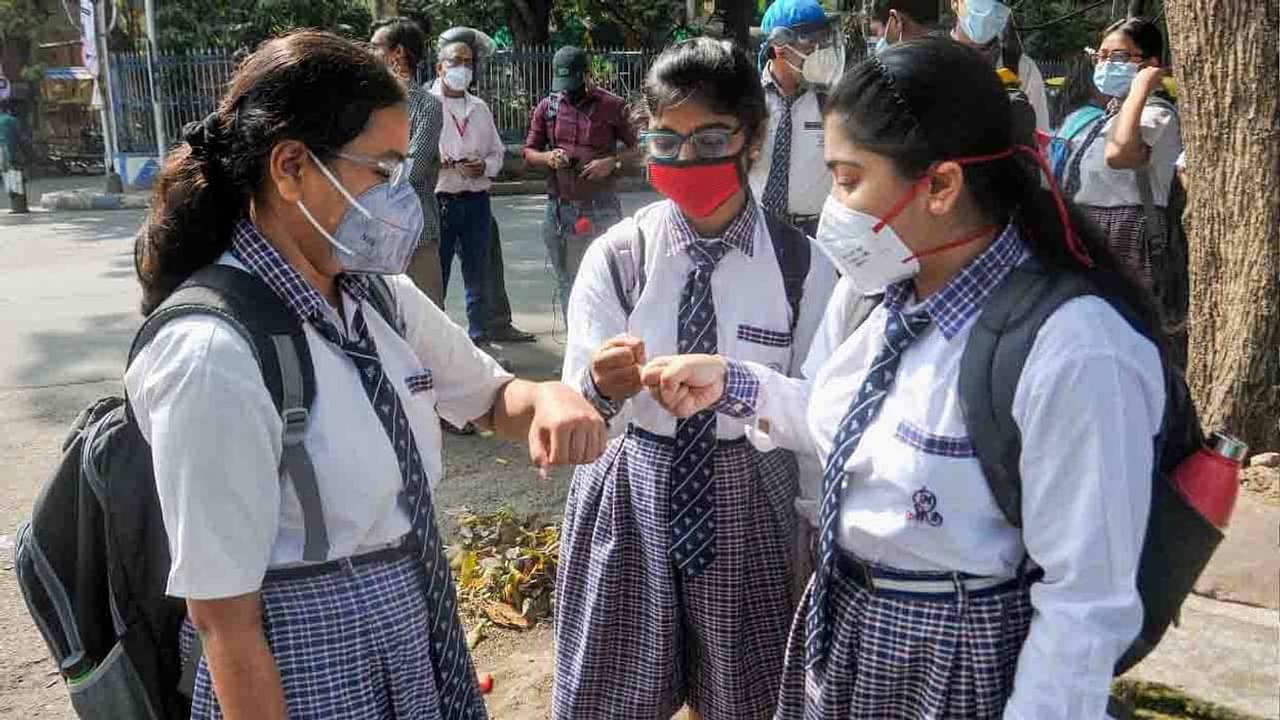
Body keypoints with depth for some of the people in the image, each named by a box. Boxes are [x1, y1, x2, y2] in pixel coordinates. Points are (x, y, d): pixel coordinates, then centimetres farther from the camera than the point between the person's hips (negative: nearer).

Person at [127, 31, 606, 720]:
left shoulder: (381, 298, -5)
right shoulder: (215, 356, -25)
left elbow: (490, 396, 11)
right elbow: (225, 623, -21)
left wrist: (549, 399, -10)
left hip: (420, 641, 7)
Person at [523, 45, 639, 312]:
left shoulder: (612, 106, 0)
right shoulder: (547, 107, 10)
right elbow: (529, 153, 15)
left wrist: (612, 162, -14)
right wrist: (548, 157, -6)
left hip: (600, 210, -3)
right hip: (559, 209, 3)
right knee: (568, 285, 7)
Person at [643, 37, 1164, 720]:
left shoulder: (1076, 351, -28)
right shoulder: (872, 288, -4)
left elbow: (1086, 606, -23)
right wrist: (730, 382, 0)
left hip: (955, 662, -7)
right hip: (838, 626, 7)